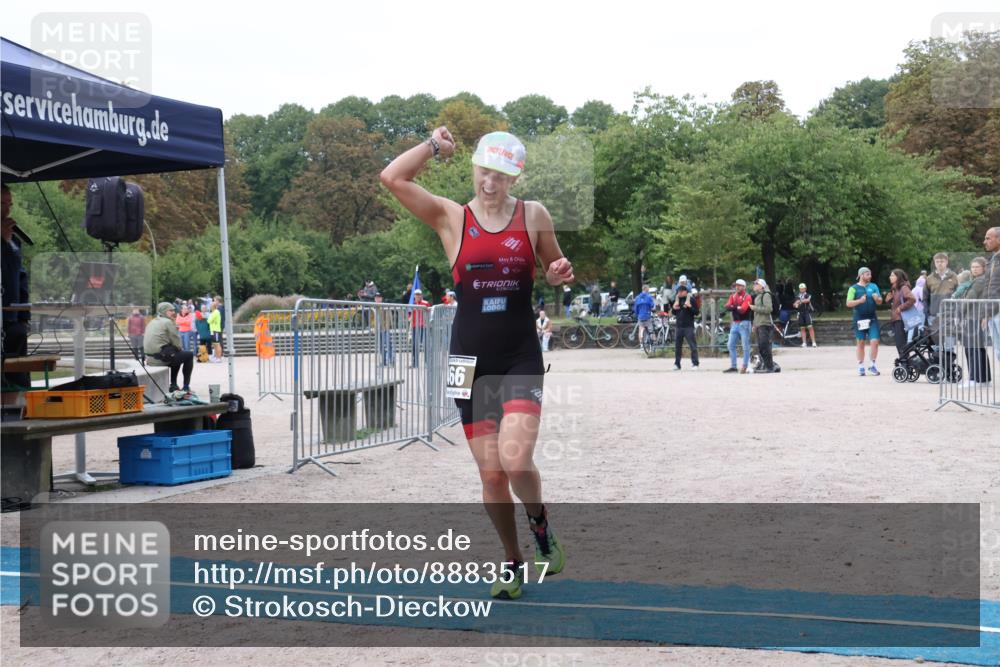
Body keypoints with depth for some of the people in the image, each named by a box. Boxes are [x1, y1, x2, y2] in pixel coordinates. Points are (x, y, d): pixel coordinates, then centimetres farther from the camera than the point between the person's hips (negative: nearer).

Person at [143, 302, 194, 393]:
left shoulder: (152, 323, 18)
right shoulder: (168, 322, -7)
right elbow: (176, 342, -10)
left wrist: (178, 350, 19)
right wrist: (179, 350, 12)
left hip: (150, 359, 9)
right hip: (161, 357, -9)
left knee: (176, 355, 33)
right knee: (189, 355, 11)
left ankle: (173, 385, 30)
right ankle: (186, 387, 9)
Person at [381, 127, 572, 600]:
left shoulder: (533, 215, 3)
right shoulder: (451, 218, 0)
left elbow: (554, 270, 16)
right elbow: (392, 178, -11)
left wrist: (561, 275, -5)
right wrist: (435, 145, -7)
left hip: (520, 358, -1)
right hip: (471, 360, 1)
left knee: (516, 460, -19)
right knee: (490, 473, 4)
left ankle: (540, 526, 13)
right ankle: (513, 563, 24)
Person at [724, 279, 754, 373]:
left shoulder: (747, 297, -5)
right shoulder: (733, 296, 14)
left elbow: (742, 310, -16)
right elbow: (727, 307, -1)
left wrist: (733, 307, -3)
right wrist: (737, 307, -16)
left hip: (744, 323, -7)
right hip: (735, 323, 7)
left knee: (745, 346, -5)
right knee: (730, 345, 7)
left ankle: (745, 366, 1)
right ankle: (733, 366, 13)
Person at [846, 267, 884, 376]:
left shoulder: (873, 286, 9)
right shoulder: (854, 288, -1)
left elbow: (880, 302, 10)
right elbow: (849, 303, -8)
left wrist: (877, 299, -12)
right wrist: (859, 301, -23)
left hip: (872, 318, 2)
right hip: (859, 319, -2)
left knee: (874, 341, -8)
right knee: (861, 343, 7)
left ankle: (873, 365, 5)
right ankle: (861, 367, 16)